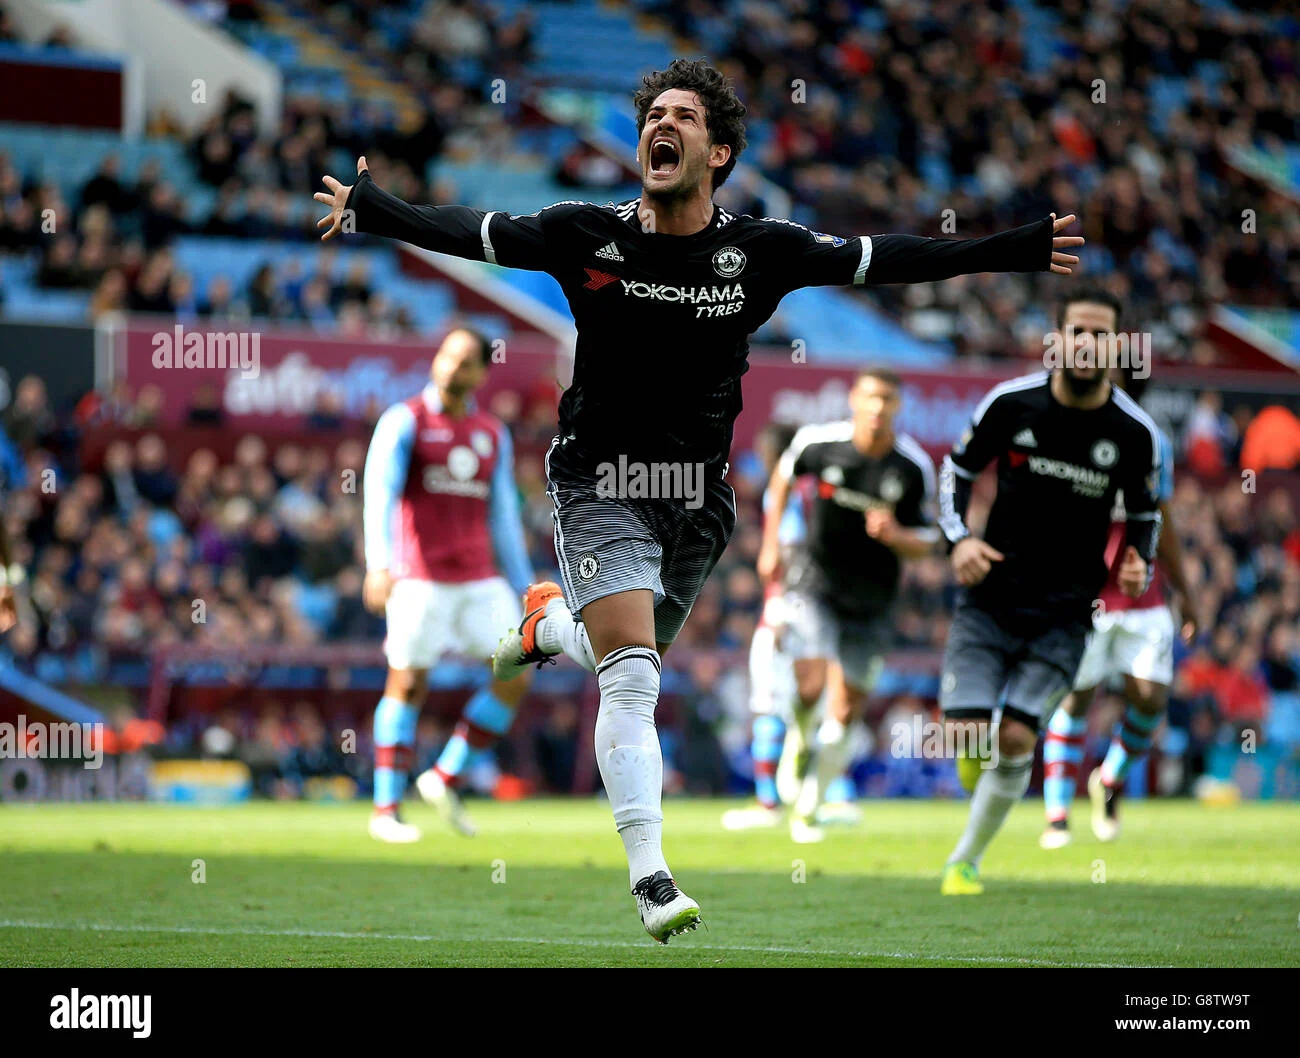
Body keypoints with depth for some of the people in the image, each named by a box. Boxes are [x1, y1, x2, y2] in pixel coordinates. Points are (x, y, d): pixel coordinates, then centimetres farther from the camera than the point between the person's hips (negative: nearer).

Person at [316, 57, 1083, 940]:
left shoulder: (761, 251, -6)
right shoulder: (588, 235, -8)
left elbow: (881, 260, -2)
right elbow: (469, 233, -3)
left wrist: (1020, 249, -3)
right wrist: (368, 206, -12)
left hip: (699, 496, 3)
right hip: (602, 485, -3)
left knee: (630, 663, 19)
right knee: (631, 675, -18)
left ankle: (550, 621, 54)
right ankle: (650, 875, -18)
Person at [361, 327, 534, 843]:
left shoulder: (493, 435, 14)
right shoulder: (404, 421, -1)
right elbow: (379, 492, -13)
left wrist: (522, 587, 14)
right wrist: (379, 564, -27)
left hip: (479, 578, 5)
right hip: (421, 577, -5)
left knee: (517, 674, -7)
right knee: (407, 684, -5)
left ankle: (445, 779, 4)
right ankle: (386, 810, 3)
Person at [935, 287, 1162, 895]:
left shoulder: (1135, 433, -6)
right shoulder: (1010, 403, -8)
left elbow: (1144, 513, 10)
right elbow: (958, 468, 7)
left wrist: (1138, 563, -10)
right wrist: (958, 537, -9)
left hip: (1064, 610, 0)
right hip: (990, 595, 0)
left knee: (1016, 738, -10)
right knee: (965, 730, -11)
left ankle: (965, 861, 8)